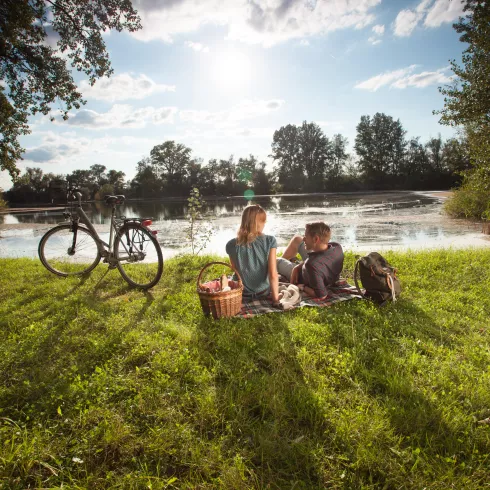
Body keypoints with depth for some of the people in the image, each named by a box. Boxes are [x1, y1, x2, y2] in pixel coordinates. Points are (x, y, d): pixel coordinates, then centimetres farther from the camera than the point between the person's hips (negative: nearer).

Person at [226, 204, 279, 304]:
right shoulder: (270, 241, -16)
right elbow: (273, 275, -18)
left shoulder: (231, 245, -13)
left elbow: (236, 271, -2)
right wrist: (275, 298, -9)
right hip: (264, 292, -1)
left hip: (242, 295, 1)